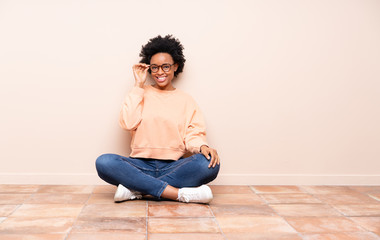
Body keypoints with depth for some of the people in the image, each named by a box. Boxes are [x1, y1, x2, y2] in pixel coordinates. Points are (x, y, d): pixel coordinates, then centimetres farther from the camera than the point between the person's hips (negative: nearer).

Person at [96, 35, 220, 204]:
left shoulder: (186, 100, 14)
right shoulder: (141, 94, 14)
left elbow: (193, 135, 4)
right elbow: (128, 123, -4)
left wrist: (203, 147, -19)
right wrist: (138, 85, 1)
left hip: (174, 167, 1)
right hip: (140, 166, 0)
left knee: (210, 164, -29)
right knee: (104, 162, -28)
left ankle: (135, 189, -24)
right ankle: (181, 194, -31)